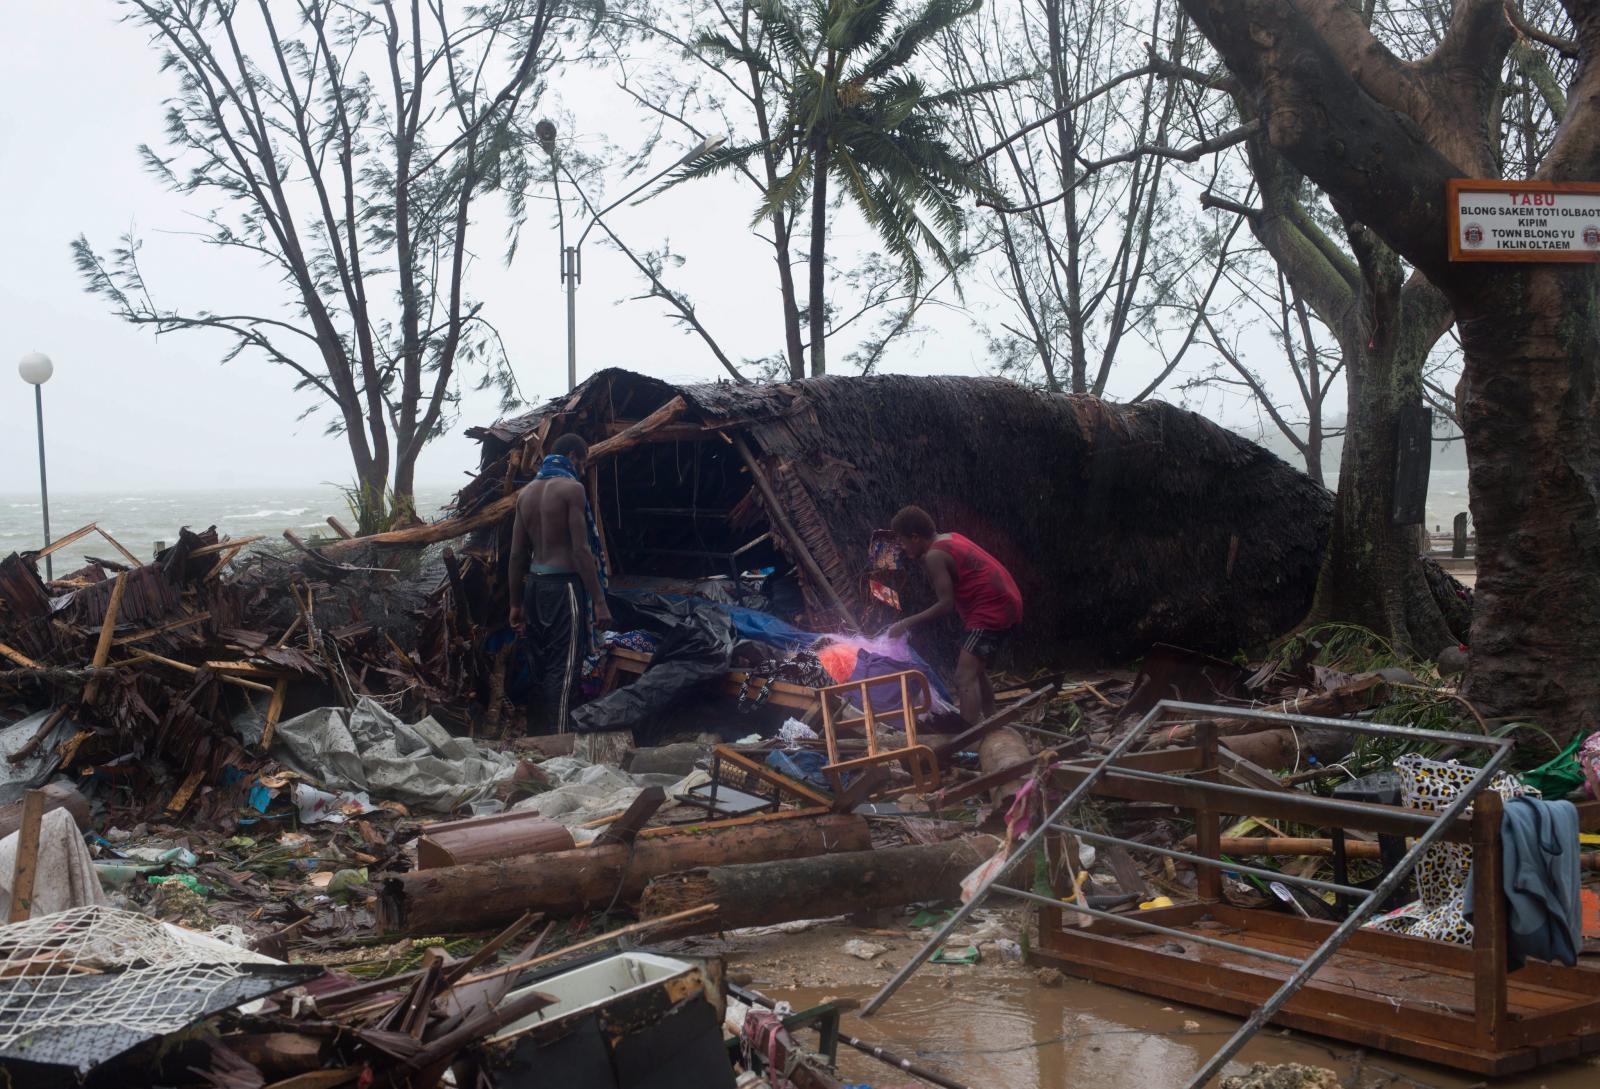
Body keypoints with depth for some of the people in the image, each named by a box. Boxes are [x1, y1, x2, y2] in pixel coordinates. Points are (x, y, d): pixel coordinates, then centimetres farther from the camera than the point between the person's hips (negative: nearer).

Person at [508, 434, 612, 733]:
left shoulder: (526, 492, 13)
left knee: (541, 669, 14)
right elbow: (581, 550, -15)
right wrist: (599, 601, -14)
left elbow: (517, 555, 14)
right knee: (562, 673, -6)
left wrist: (516, 603, 19)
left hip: (535, 585, 8)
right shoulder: (571, 488, -9)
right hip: (564, 587, -8)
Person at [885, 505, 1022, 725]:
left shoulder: (934, 555, -13)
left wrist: (907, 624, -11)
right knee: (976, 671, 24)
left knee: (964, 679, -16)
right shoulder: (951, 539, 15)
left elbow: (946, 604, -16)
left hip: (992, 610, -11)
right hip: (1005, 604, 11)